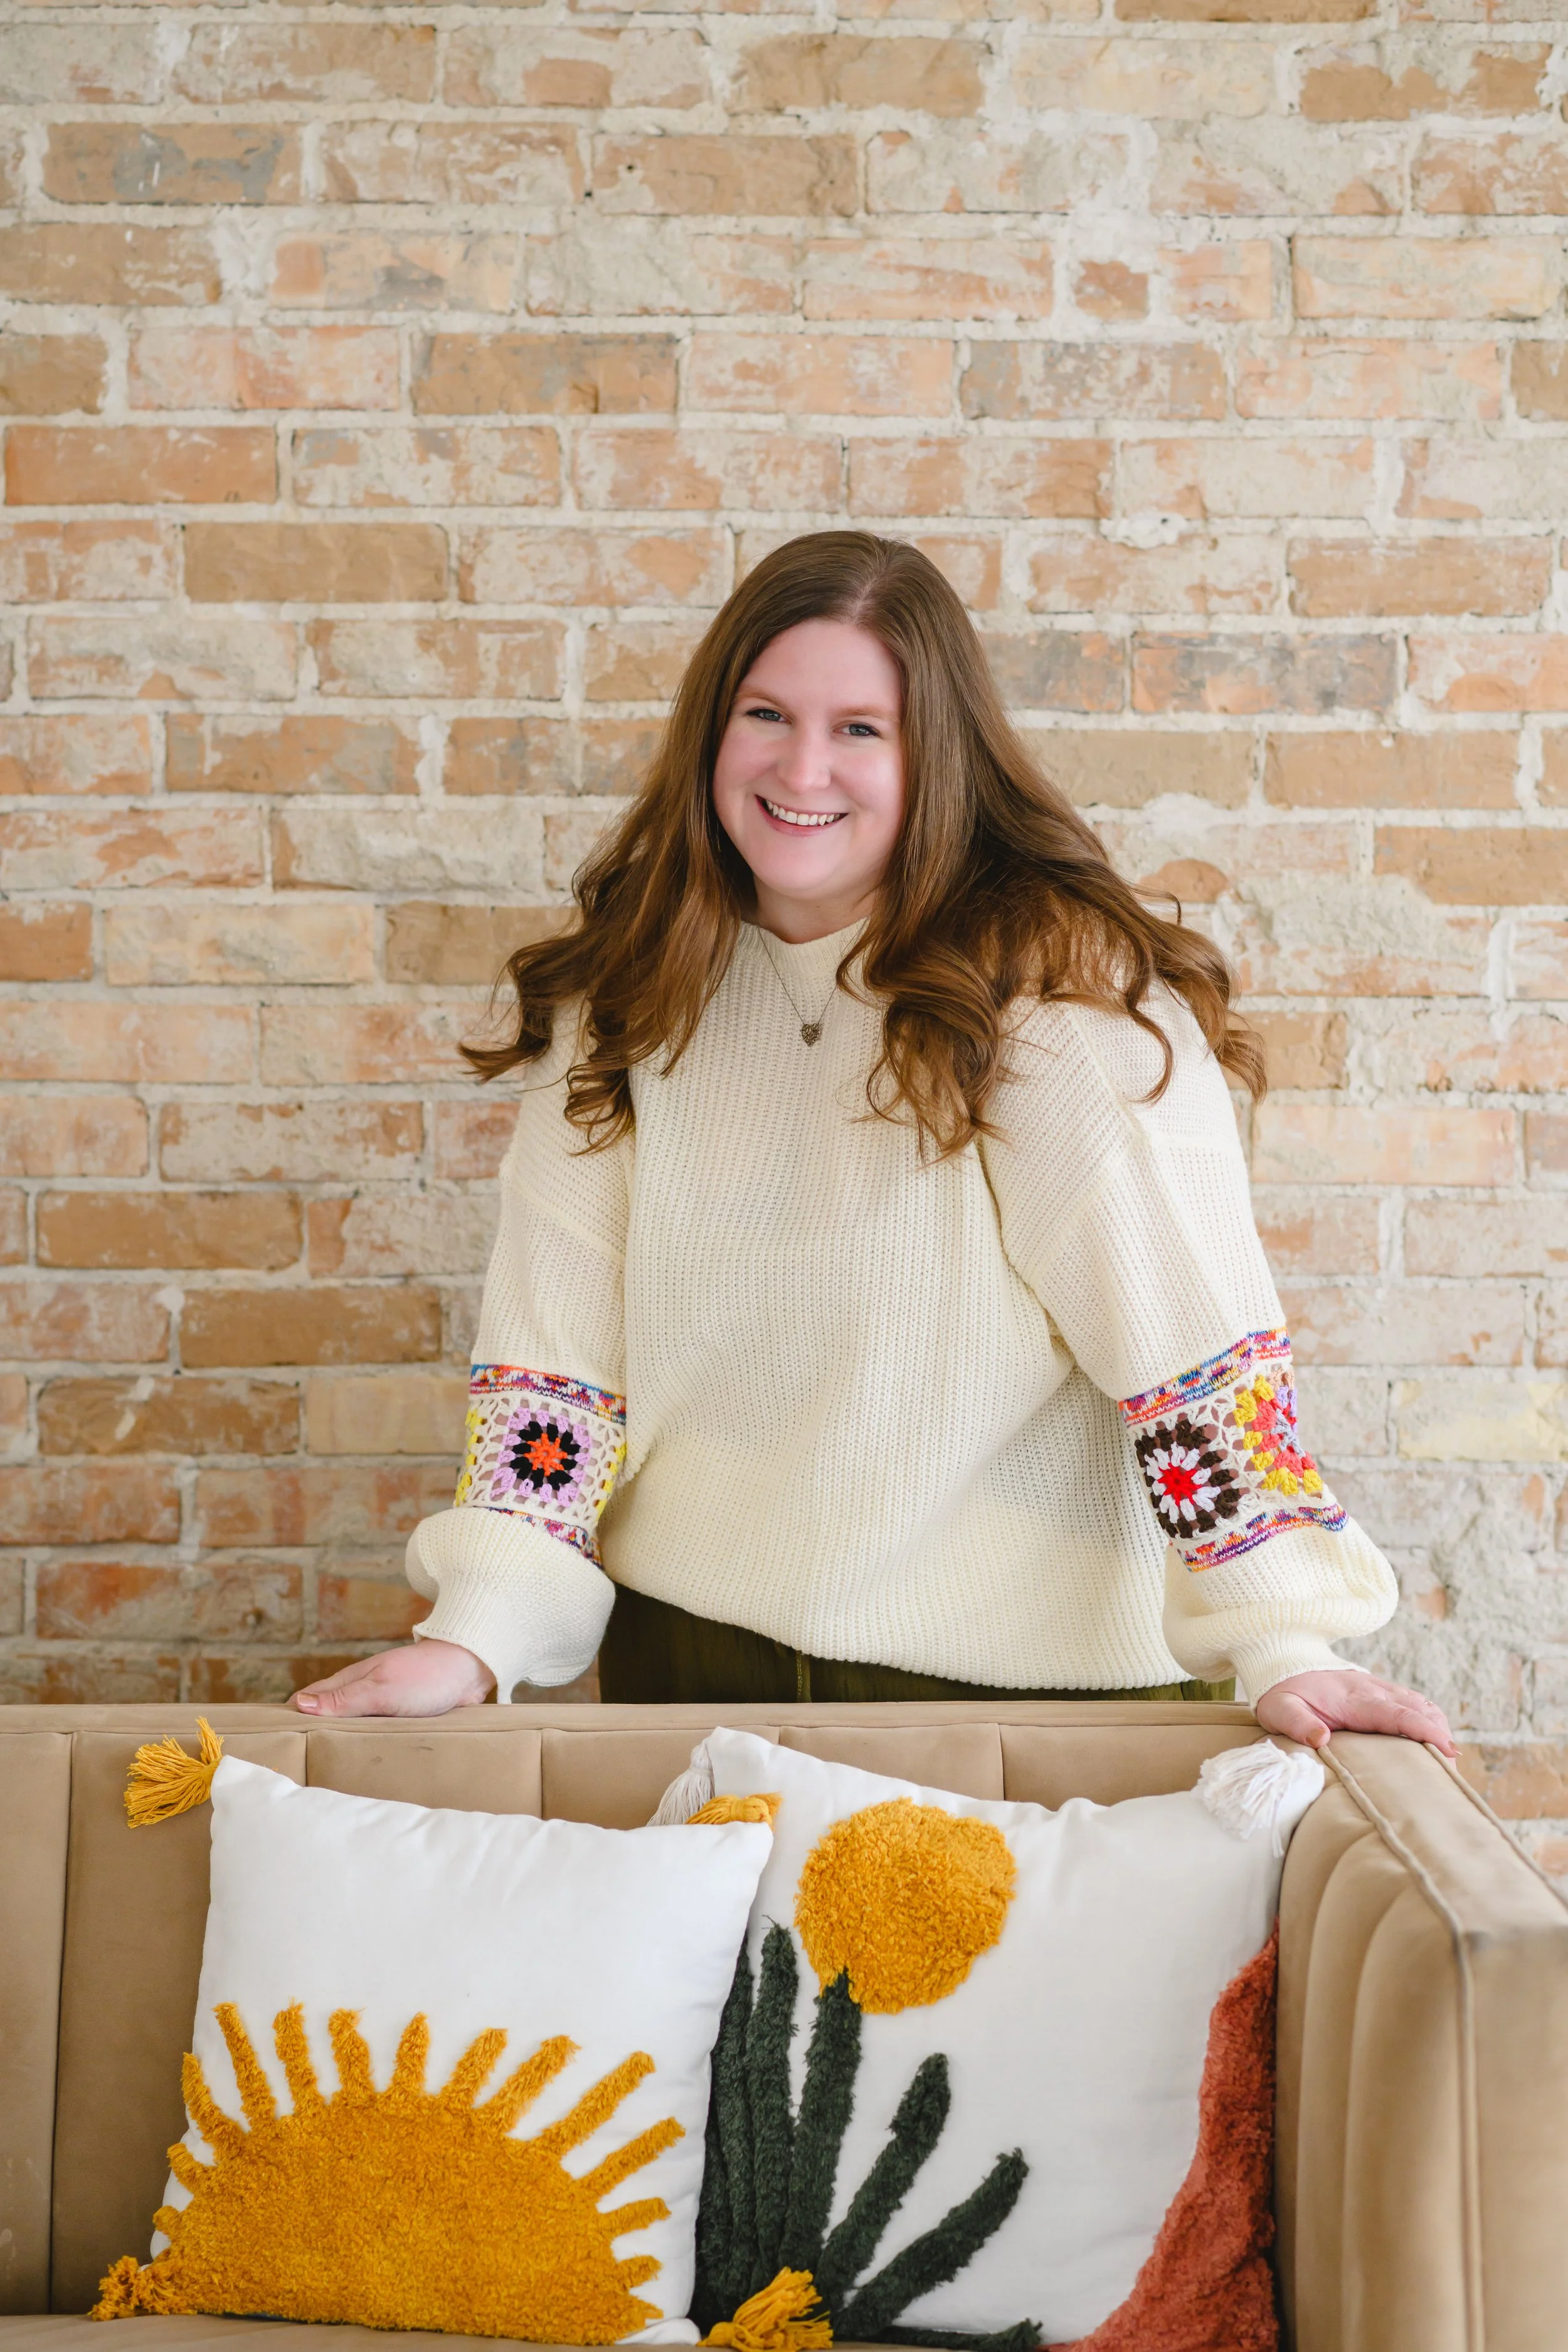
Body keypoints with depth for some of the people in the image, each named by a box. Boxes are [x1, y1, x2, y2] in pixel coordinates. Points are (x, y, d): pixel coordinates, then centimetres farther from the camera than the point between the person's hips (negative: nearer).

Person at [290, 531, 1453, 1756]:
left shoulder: (1066, 980, -14)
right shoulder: (625, 1000, 0)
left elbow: (1190, 1331, -19)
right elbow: (560, 1347, -1)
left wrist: (1286, 1649, -24)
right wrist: (475, 1633, -11)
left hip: (1025, 1675, -3)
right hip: (686, 1649, 4)